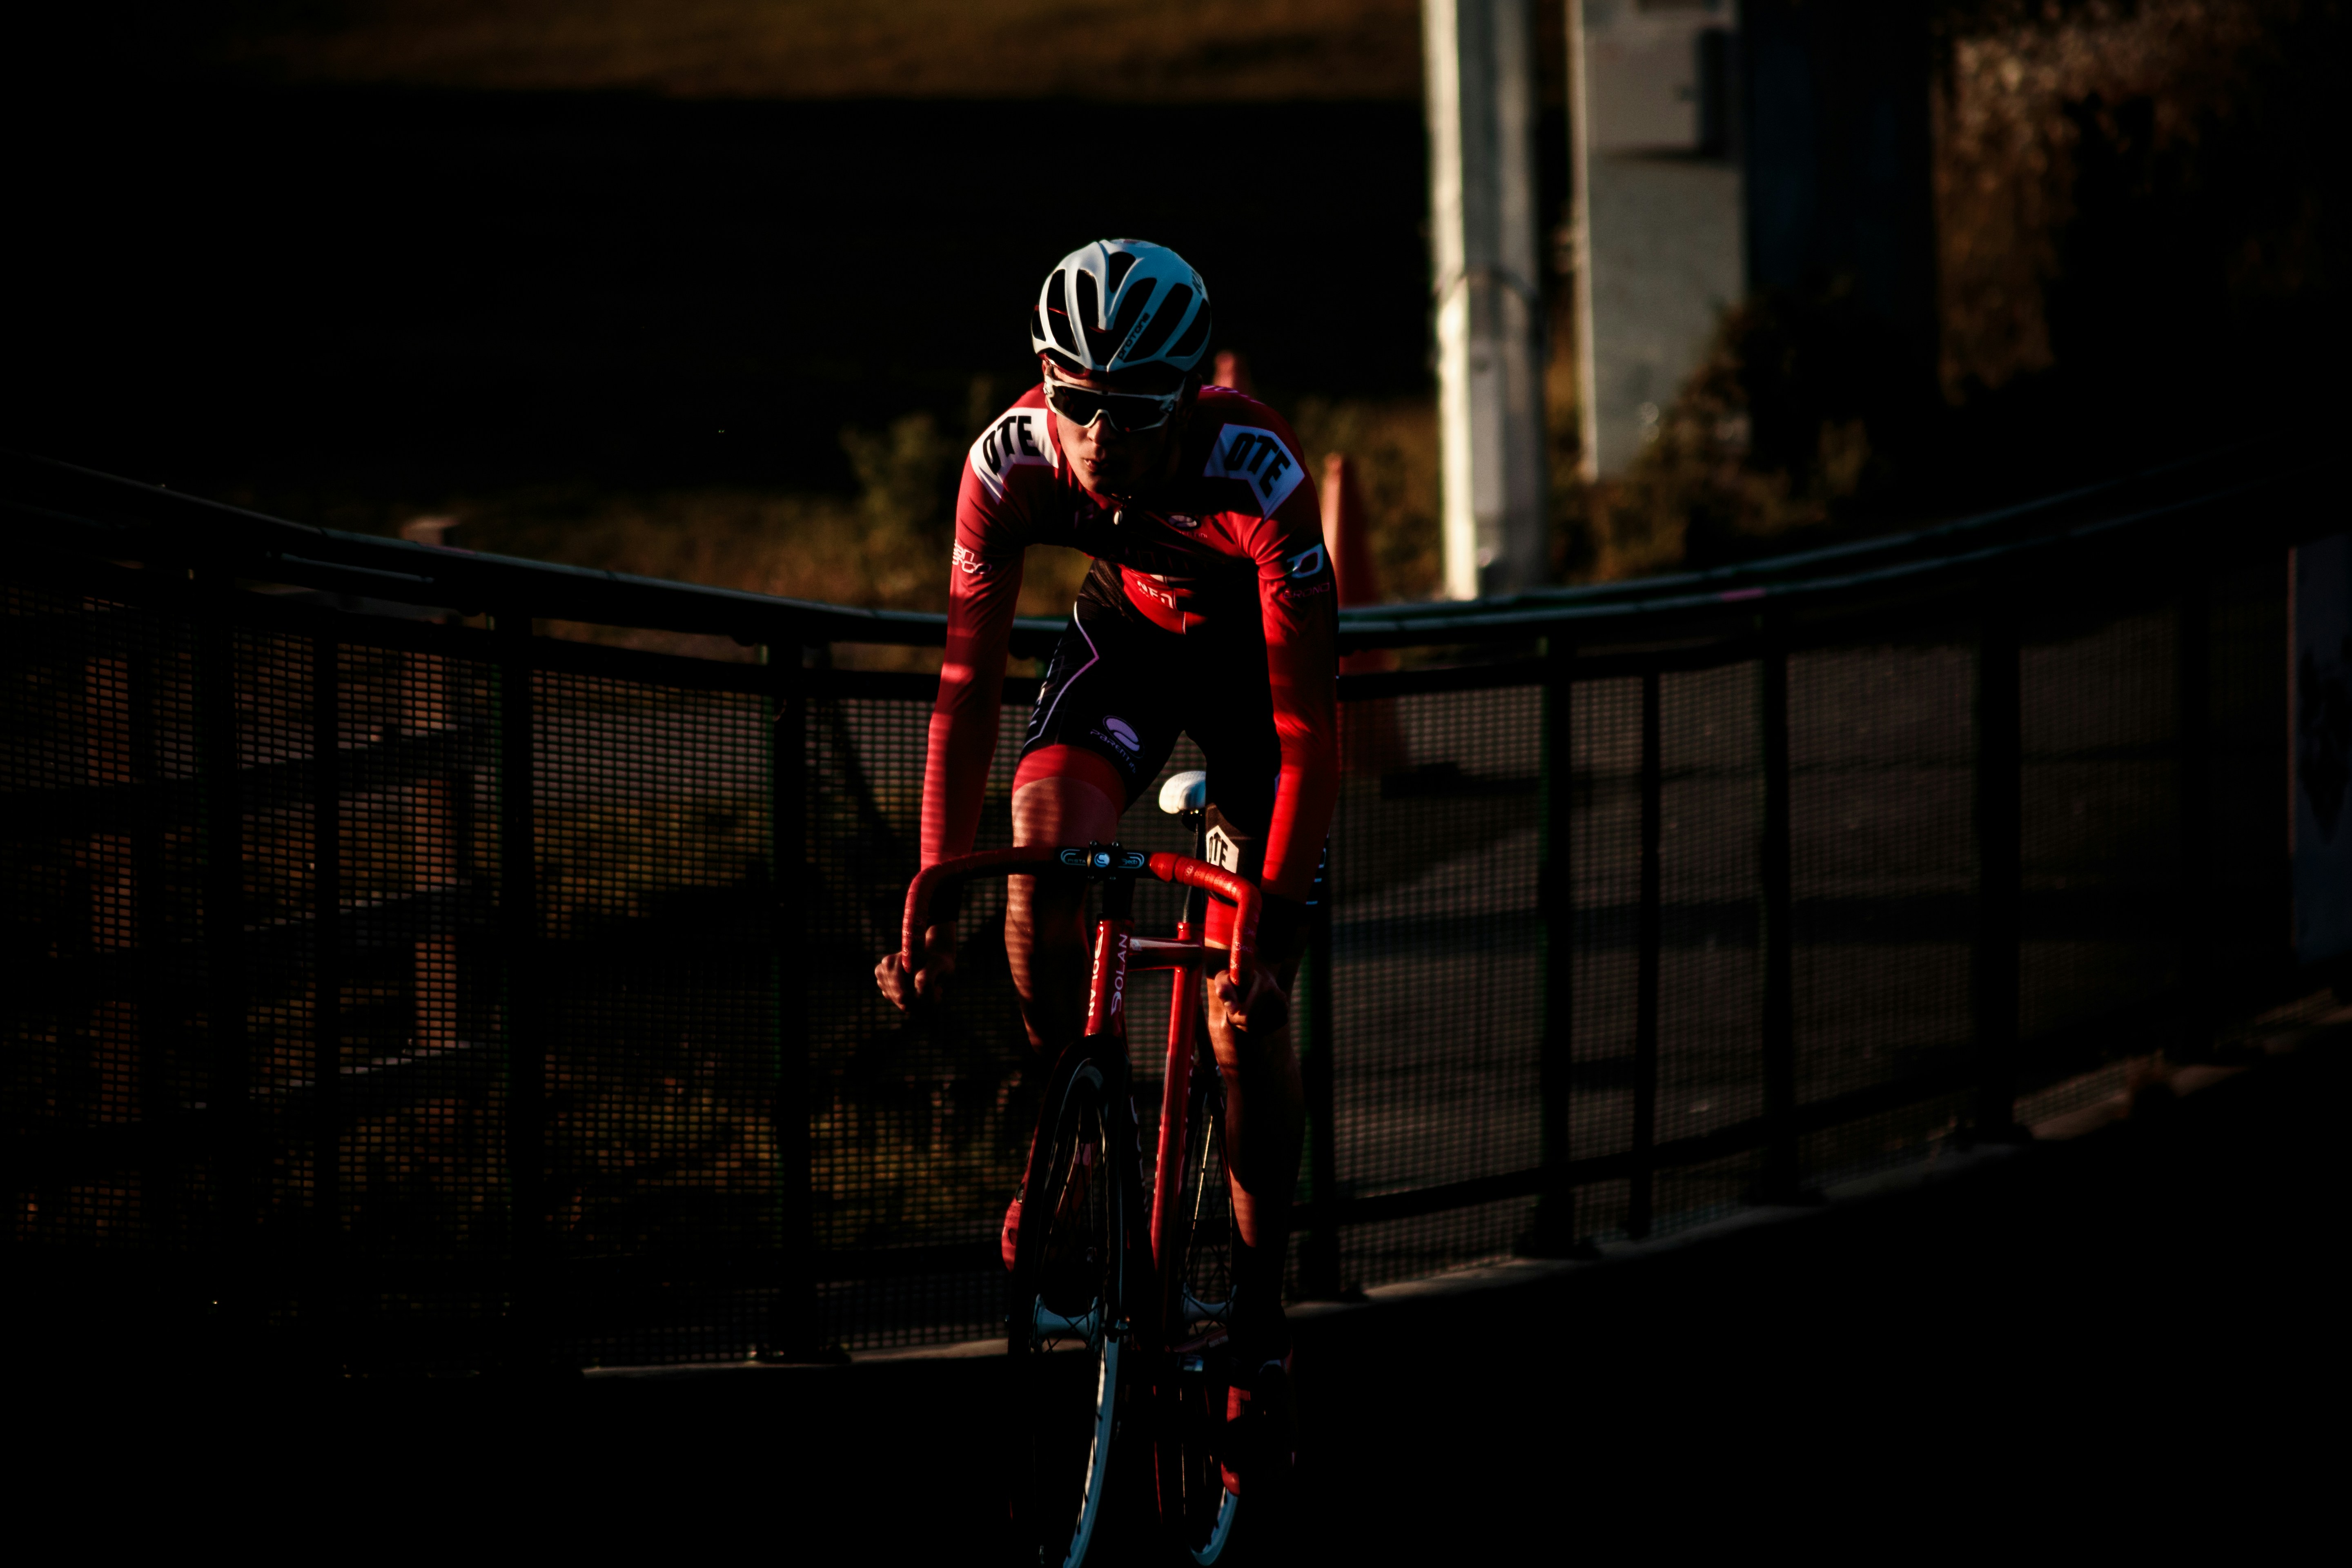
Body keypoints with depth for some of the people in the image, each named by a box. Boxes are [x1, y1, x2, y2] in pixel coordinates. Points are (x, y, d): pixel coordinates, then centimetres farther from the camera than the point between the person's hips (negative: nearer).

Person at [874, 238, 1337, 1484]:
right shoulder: (1011, 461, -30)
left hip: (1254, 655, -2)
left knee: (1248, 1007, -8)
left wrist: (1273, 923, -40)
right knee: (1045, 820, -30)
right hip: (1126, 635, 2)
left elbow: (1307, 727, -35)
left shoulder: (1256, 476, -38)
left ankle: (1260, 1320, 4)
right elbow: (967, 684, -24)